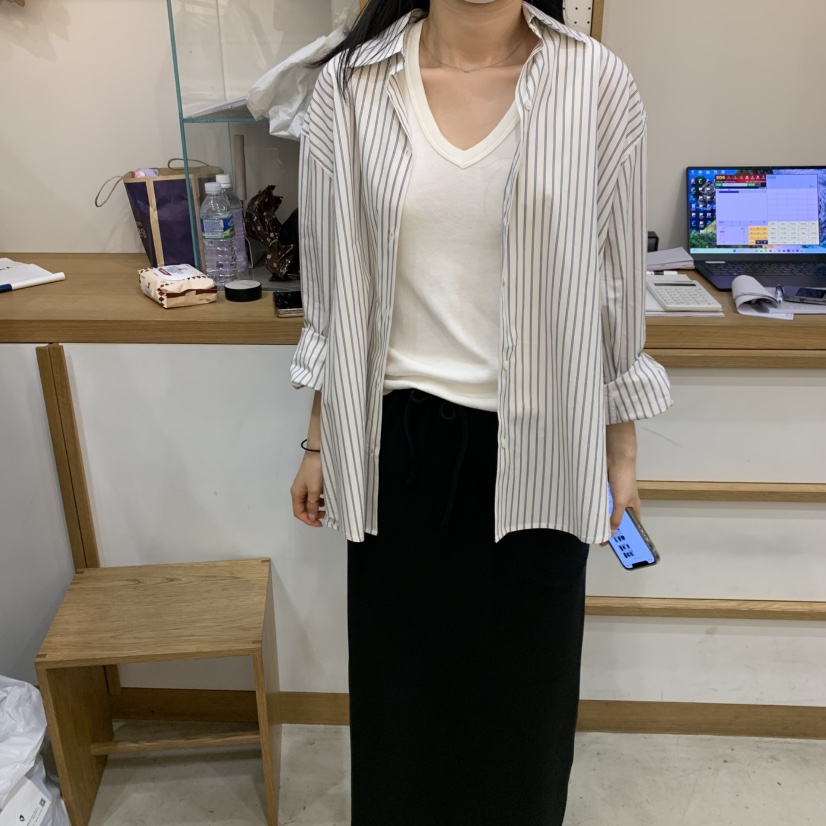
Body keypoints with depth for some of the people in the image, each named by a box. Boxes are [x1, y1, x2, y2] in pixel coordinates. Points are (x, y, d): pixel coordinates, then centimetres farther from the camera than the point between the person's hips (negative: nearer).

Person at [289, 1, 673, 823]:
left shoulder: (597, 85, -5)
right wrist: (321, 440, 9)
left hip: (537, 446, 0)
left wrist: (621, 451, 7)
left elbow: (618, 283, 1)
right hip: (399, 444, 1)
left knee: (523, 679, 17)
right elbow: (333, 285, 5)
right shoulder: (351, 85, -2)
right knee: (399, 675, 18)